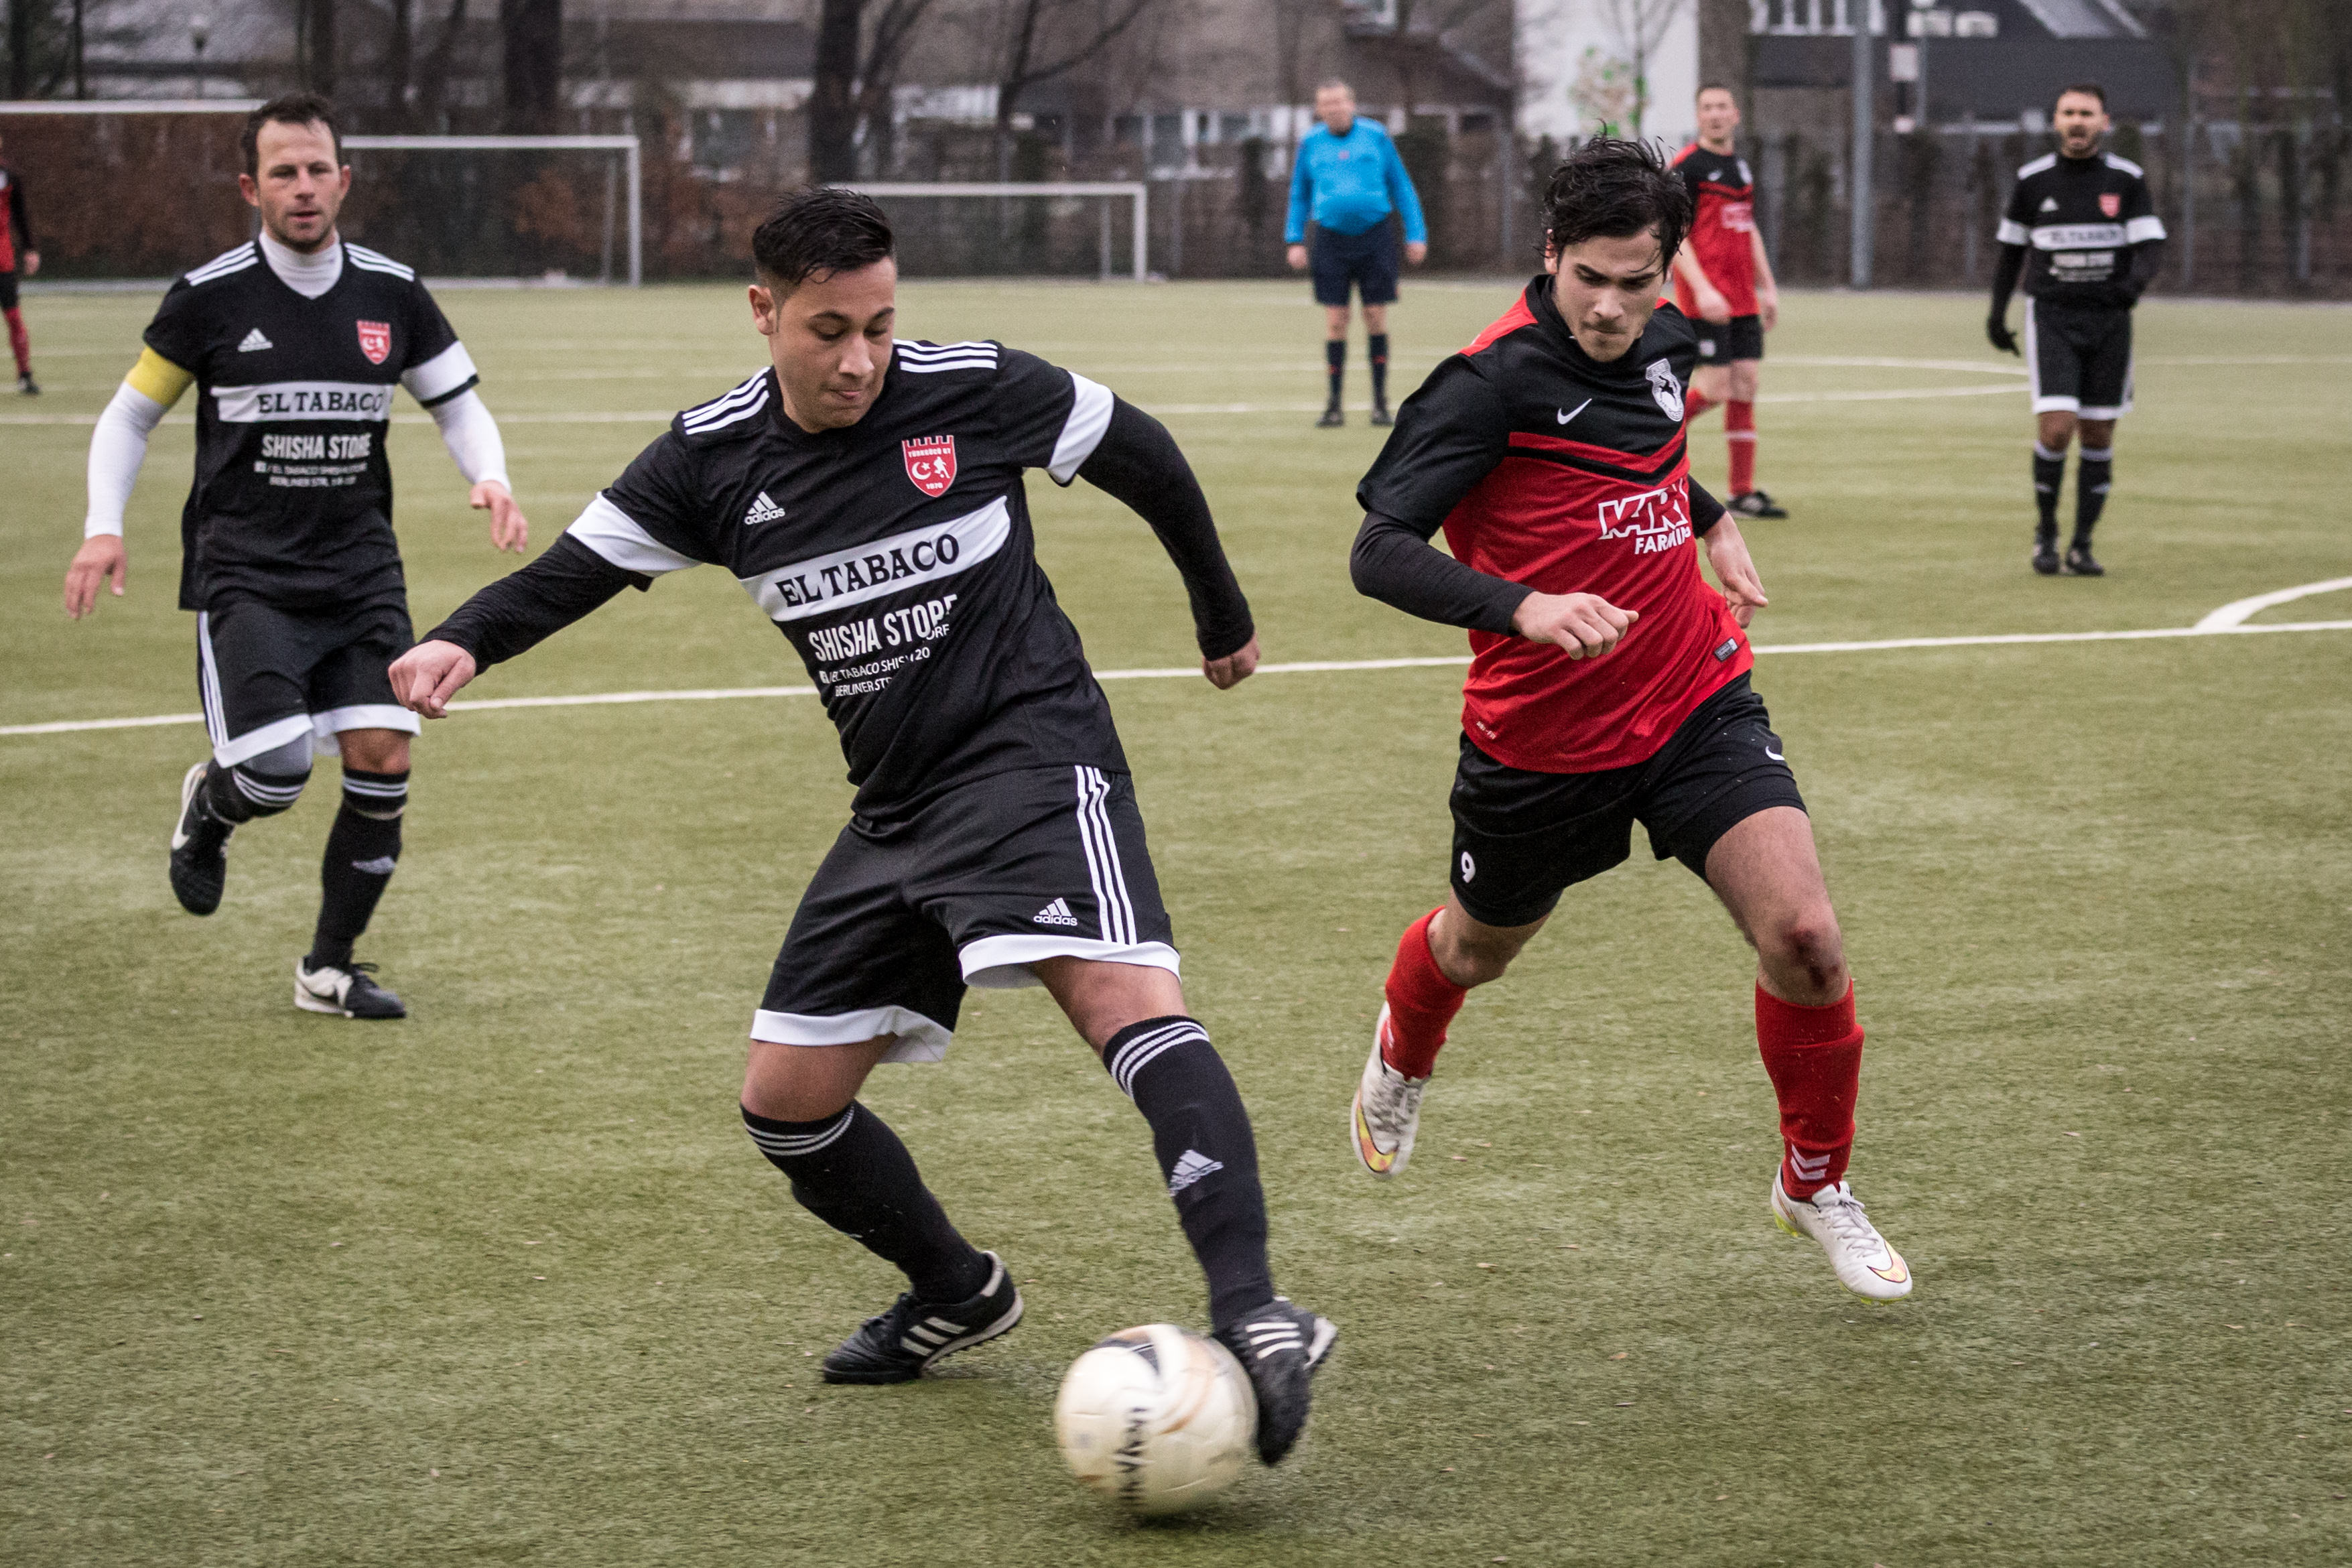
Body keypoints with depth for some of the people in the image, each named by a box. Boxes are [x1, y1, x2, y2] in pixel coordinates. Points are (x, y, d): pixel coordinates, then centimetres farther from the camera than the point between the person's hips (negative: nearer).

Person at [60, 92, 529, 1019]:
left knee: (384, 762, -8)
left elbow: (459, 404, 13)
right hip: (245, 574, -3)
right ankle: (209, 806, 22)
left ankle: (329, 969, 10)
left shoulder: (392, 294, 3)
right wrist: (104, 528, -8)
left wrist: (490, 480, -8)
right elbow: (129, 417, 6)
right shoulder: (210, 298, -4)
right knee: (276, 774, -17)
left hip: (360, 569, 3)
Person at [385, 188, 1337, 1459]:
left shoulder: (973, 391, -9)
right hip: (894, 806, 6)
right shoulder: (714, 458, 0)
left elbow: (1142, 457, 6)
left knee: (1126, 994, -31)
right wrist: (461, 642, -19)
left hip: (1031, 750, -6)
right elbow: (579, 568, 3)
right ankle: (956, 1294, 31)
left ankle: (1252, 1317, -41)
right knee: (785, 1101, 6)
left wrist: (1224, 617, 17)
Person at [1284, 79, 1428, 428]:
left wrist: (1416, 235, 4)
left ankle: (1380, 401, 8)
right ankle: (1334, 405, 3)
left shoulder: (1376, 137, 4)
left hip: (1374, 239, -1)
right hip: (1332, 239, 1)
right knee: (1335, 321, -3)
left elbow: (1401, 187, 9)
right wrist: (1295, 241, 8)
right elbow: (1299, 195, 17)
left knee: (1376, 317, -1)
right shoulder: (1311, 144, 7)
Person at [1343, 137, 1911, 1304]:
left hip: (1698, 704, 4)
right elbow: (1379, 552, -28)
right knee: (1480, 949, 21)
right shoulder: (1491, 382, -22)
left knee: (1803, 939, -14)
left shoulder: (1663, 342, 0)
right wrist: (1523, 607, -41)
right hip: (1543, 740, -4)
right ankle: (1402, 1055, 59)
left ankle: (1816, 1185, 10)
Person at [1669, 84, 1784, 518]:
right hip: (1705, 298, -7)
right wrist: (1702, 289, -22)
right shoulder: (1686, 166, -8)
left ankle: (1743, 493, 5)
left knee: (1745, 385, 3)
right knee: (1715, 388, -13)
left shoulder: (1740, 166, 16)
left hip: (1743, 299, 7)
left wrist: (1768, 287, 20)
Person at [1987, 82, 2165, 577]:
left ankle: (2082, 546, 13)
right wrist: (1997, 314, 14)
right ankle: (2045, 532, 5)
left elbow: (2152, 246, -5)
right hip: (2051, 318, -1)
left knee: (2098, 436, 3)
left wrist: (2136, 281, -27)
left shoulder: (2127, 180, 0)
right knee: (2055, 428, -15)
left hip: (2109, 320, 1)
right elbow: (2012, 249, 13)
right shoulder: (2033, 180, 2)